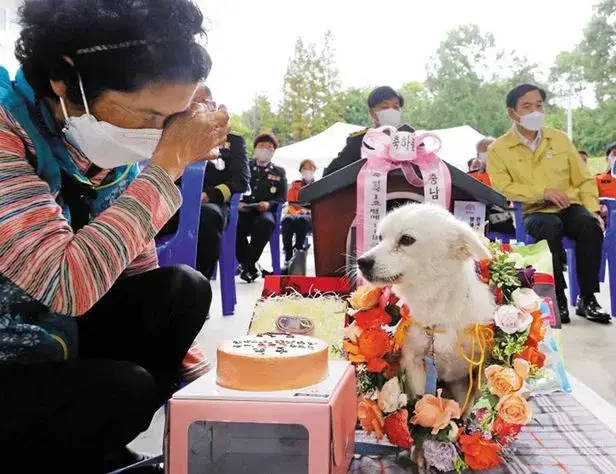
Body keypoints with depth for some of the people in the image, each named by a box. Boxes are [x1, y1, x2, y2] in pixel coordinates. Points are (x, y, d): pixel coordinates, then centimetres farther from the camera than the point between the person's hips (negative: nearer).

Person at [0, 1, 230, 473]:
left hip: (52, 335, 7)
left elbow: (140, 281, 5)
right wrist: (167, 164, -31)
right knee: (122, 389, -26)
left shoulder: (114, 145, -5)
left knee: (183, 290, -9)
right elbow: (68, 284, -38)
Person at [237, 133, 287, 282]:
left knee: (265, 222, -38)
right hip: (243, 211, 0)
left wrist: (269, 204, -12)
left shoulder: (279, 172, 19)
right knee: (234, 223, -35)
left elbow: (282, 198, 9)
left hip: (265, 211, 0)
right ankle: (248, 265, -16)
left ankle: (247, 264, -24)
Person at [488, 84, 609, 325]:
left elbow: (584, 179, 14)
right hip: (533, 212, -3)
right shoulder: (498, 149, 3)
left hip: (569, 207, 3)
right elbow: (503, 187, -10)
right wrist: (543, 192, -18)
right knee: (550, 228, -37)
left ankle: (587, 298, -16)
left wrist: (593, 209, -2)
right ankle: (557, 298, -24)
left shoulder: (560, 139, 14)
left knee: (590, 225, -30)